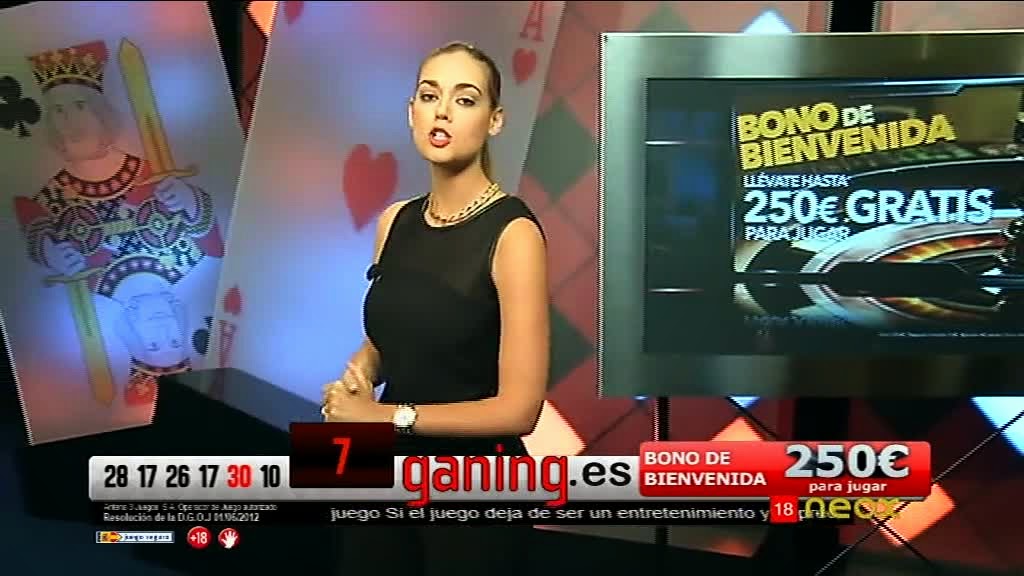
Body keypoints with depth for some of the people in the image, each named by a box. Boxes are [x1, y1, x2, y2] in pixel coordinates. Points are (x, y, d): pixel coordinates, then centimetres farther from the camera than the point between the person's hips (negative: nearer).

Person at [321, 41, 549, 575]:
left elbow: (518, 407, -20)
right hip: (388, 473, 6)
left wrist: (388, 414, -14)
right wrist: (351, 383, -6)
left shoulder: (512, 232, -18)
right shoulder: (395, 221, 0)